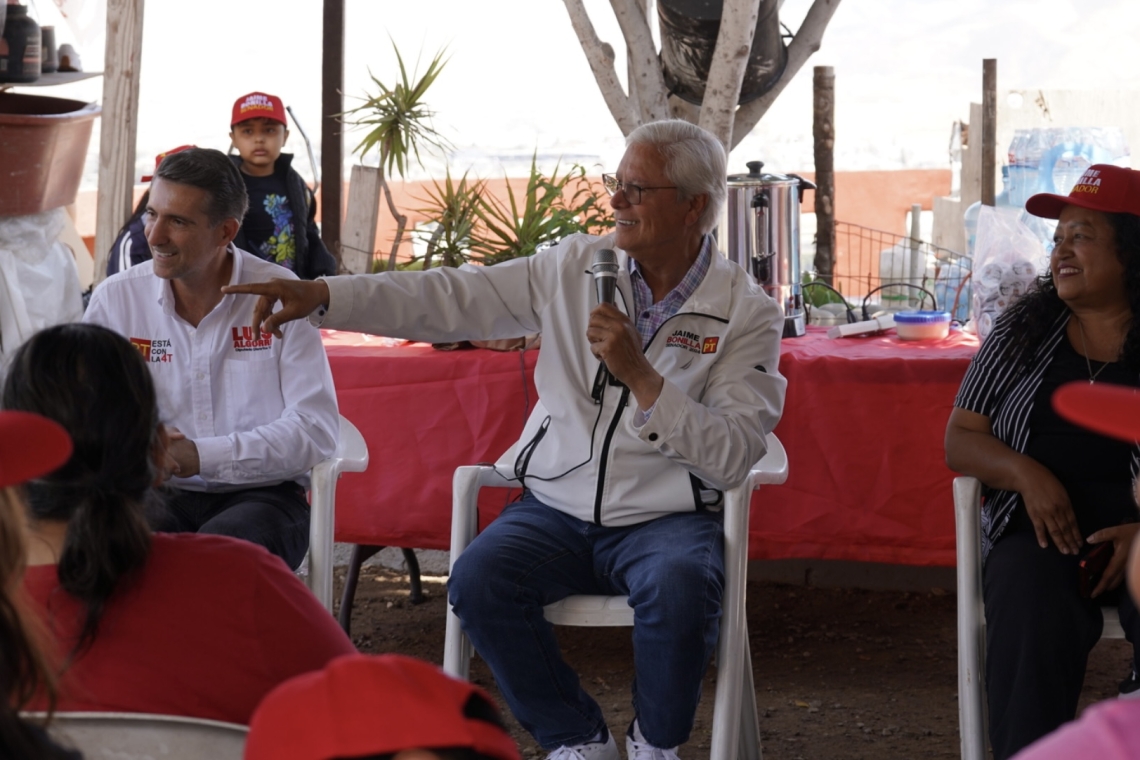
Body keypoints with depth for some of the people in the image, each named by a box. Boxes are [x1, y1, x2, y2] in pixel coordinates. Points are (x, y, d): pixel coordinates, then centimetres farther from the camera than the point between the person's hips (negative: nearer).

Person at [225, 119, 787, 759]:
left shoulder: (747, 312, -5)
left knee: (678, 587, -35)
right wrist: (321, 296, -9)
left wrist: (640, 375, -22)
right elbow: (450, 300, 1)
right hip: (558, 508, 3)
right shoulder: (576, 265, 4)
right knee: (477, 580, -24)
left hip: (669, 517, -3)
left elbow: (732, 459, -12)